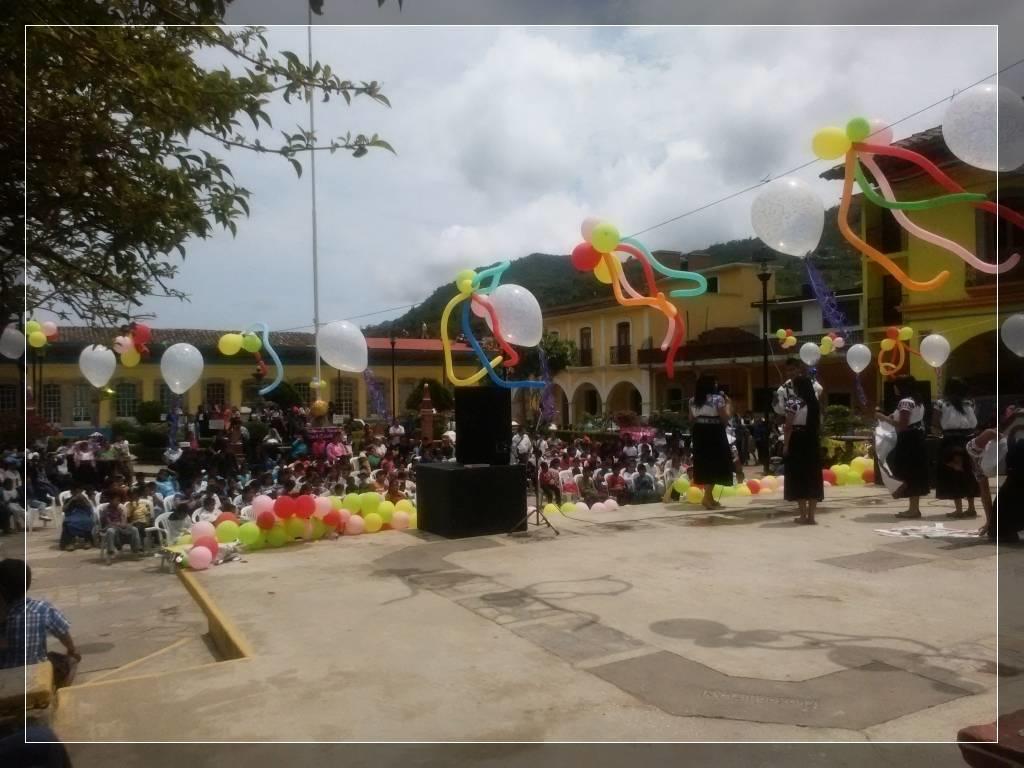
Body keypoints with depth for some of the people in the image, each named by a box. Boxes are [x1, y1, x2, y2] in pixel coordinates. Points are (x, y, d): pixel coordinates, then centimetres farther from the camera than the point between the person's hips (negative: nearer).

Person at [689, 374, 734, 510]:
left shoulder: (693, 400, 8)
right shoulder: (718, 398, -11)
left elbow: (691, 419, 12)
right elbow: (725, 418, -11)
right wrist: (727, 406, 4)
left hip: (700, 434, 6)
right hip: (714, 434, -6)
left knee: (704, 463, 13)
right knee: (715, 464, -2)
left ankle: (709, 496, 22)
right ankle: (707, 497, -10)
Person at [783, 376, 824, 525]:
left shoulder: (793, 402, -10)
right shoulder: (815, 403, 9)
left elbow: (789, 426, -12)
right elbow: (818, 425, 10)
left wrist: (785, 444, -8)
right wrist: (816, 439, 18)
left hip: (797, 441, -6)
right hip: (812, 442, 6)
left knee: (798, 477, 0)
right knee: (812, 476, 8)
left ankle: (803, 516, 0)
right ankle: (811, 516, 8)